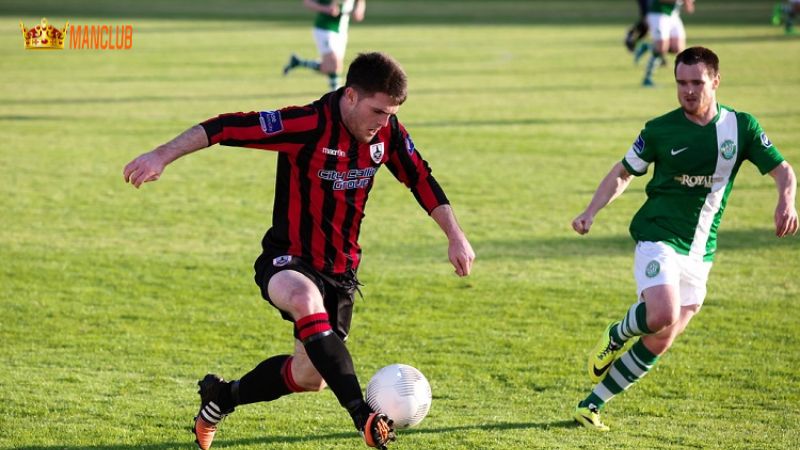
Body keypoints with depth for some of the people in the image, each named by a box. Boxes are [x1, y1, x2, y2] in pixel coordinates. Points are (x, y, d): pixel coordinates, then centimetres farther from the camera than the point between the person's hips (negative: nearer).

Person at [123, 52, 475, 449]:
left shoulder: (388, 132, -5)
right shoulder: (305, 125, -23)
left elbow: (422, 181, 11)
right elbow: (226, 128, -26)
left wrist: (455, 235, 8)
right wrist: (162, 156, -33)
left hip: (340, 269, 6)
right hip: (287, 262, -6)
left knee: (310, 376, 9)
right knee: (306, 300, -42)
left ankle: (222, 396, 37)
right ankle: (362, 414, -47)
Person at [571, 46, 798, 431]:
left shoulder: (740, 126, 0)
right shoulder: (660, 130, -4)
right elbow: (623, 173, 8)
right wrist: (590, 212, -6)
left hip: (700, 251, 3)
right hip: (658, 237, -3)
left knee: (658, 344, 4)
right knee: (662, 316, -30)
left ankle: (592, 406, 18)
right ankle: (615, 337, 4)